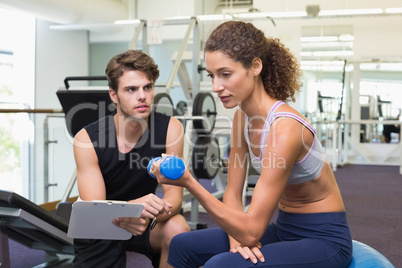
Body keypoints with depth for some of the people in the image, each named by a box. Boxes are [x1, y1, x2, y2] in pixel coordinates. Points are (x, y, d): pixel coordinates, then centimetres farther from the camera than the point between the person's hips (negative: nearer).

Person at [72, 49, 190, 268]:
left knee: (177, 228, -29)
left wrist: (148, 216, -42)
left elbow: (174, 195, -18)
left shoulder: (169, 129, -17)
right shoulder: (87, 139, -19)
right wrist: (132, 207, -46)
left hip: (142, 221, 1)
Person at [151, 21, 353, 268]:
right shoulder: (243, 116, -2)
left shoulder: (284, 128, -28)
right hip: (284, 227, 8)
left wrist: (188, 182, -33)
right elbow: (233, 193, 5)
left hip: (324, 239, -8)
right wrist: (237, 235, -14)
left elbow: (252, 231, -28)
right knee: (182, 246, 5)